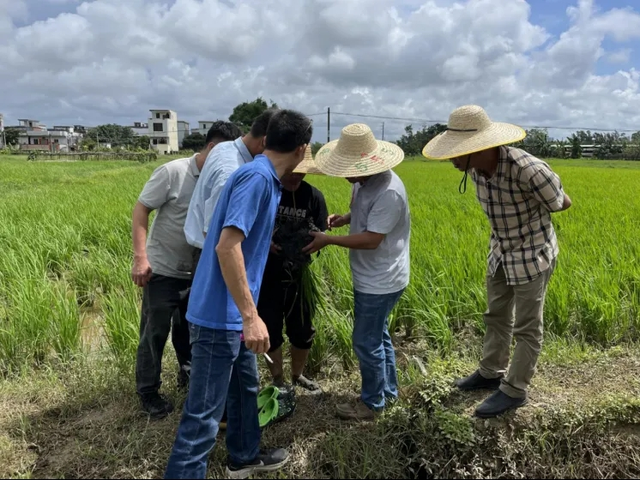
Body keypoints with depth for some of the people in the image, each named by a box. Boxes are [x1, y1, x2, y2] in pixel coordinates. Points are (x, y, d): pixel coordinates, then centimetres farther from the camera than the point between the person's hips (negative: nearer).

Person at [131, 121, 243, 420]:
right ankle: (148, 392, 25)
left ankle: (189, 373, 44)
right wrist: (140, 257, -22)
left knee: (190, 329, 22)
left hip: (198, 272, 5)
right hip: (162, 270, -5)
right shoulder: (172, 172, -17)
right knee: (155, 333, 7)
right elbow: (140, 210, -14)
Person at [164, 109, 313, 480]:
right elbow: (227, 246, -27)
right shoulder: (256, 176, -20)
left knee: (246, 385, 24)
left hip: (232, 314, 10)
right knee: (204, 412, 0)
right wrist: (251, 315, -26)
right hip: (220, 315, -10)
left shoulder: (266, 179, 9)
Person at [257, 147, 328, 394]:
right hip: (265, 276, -2)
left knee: (303, 331, 13)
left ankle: (297, 375, 39)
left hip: (297, 275, 3)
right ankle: (278, 382, 31)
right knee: (271, 332, 8)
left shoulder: (314, 196, -5)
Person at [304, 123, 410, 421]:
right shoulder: (363, 181, 3)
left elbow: (371, 239, -28)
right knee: (378, 336, 21)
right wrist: (346, 218, 1)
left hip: (380, 282, -10)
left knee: (367, 342, 3)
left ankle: (373, 403, 23)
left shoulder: (389, 192, -27)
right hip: (370, 277, 10)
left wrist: (328, 240, -22)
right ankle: (388, 390, 39)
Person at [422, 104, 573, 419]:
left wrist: (528, 213, -3)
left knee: (526, 328, 8)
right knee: (496, 316, 20)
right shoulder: (475, 167, -13)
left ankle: (515, 390, 24)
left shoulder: (527, 169, -34)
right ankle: (491, 373, 38)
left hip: (533, 255, -7)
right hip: (501, 252, 7)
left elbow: (563, 204, -13)